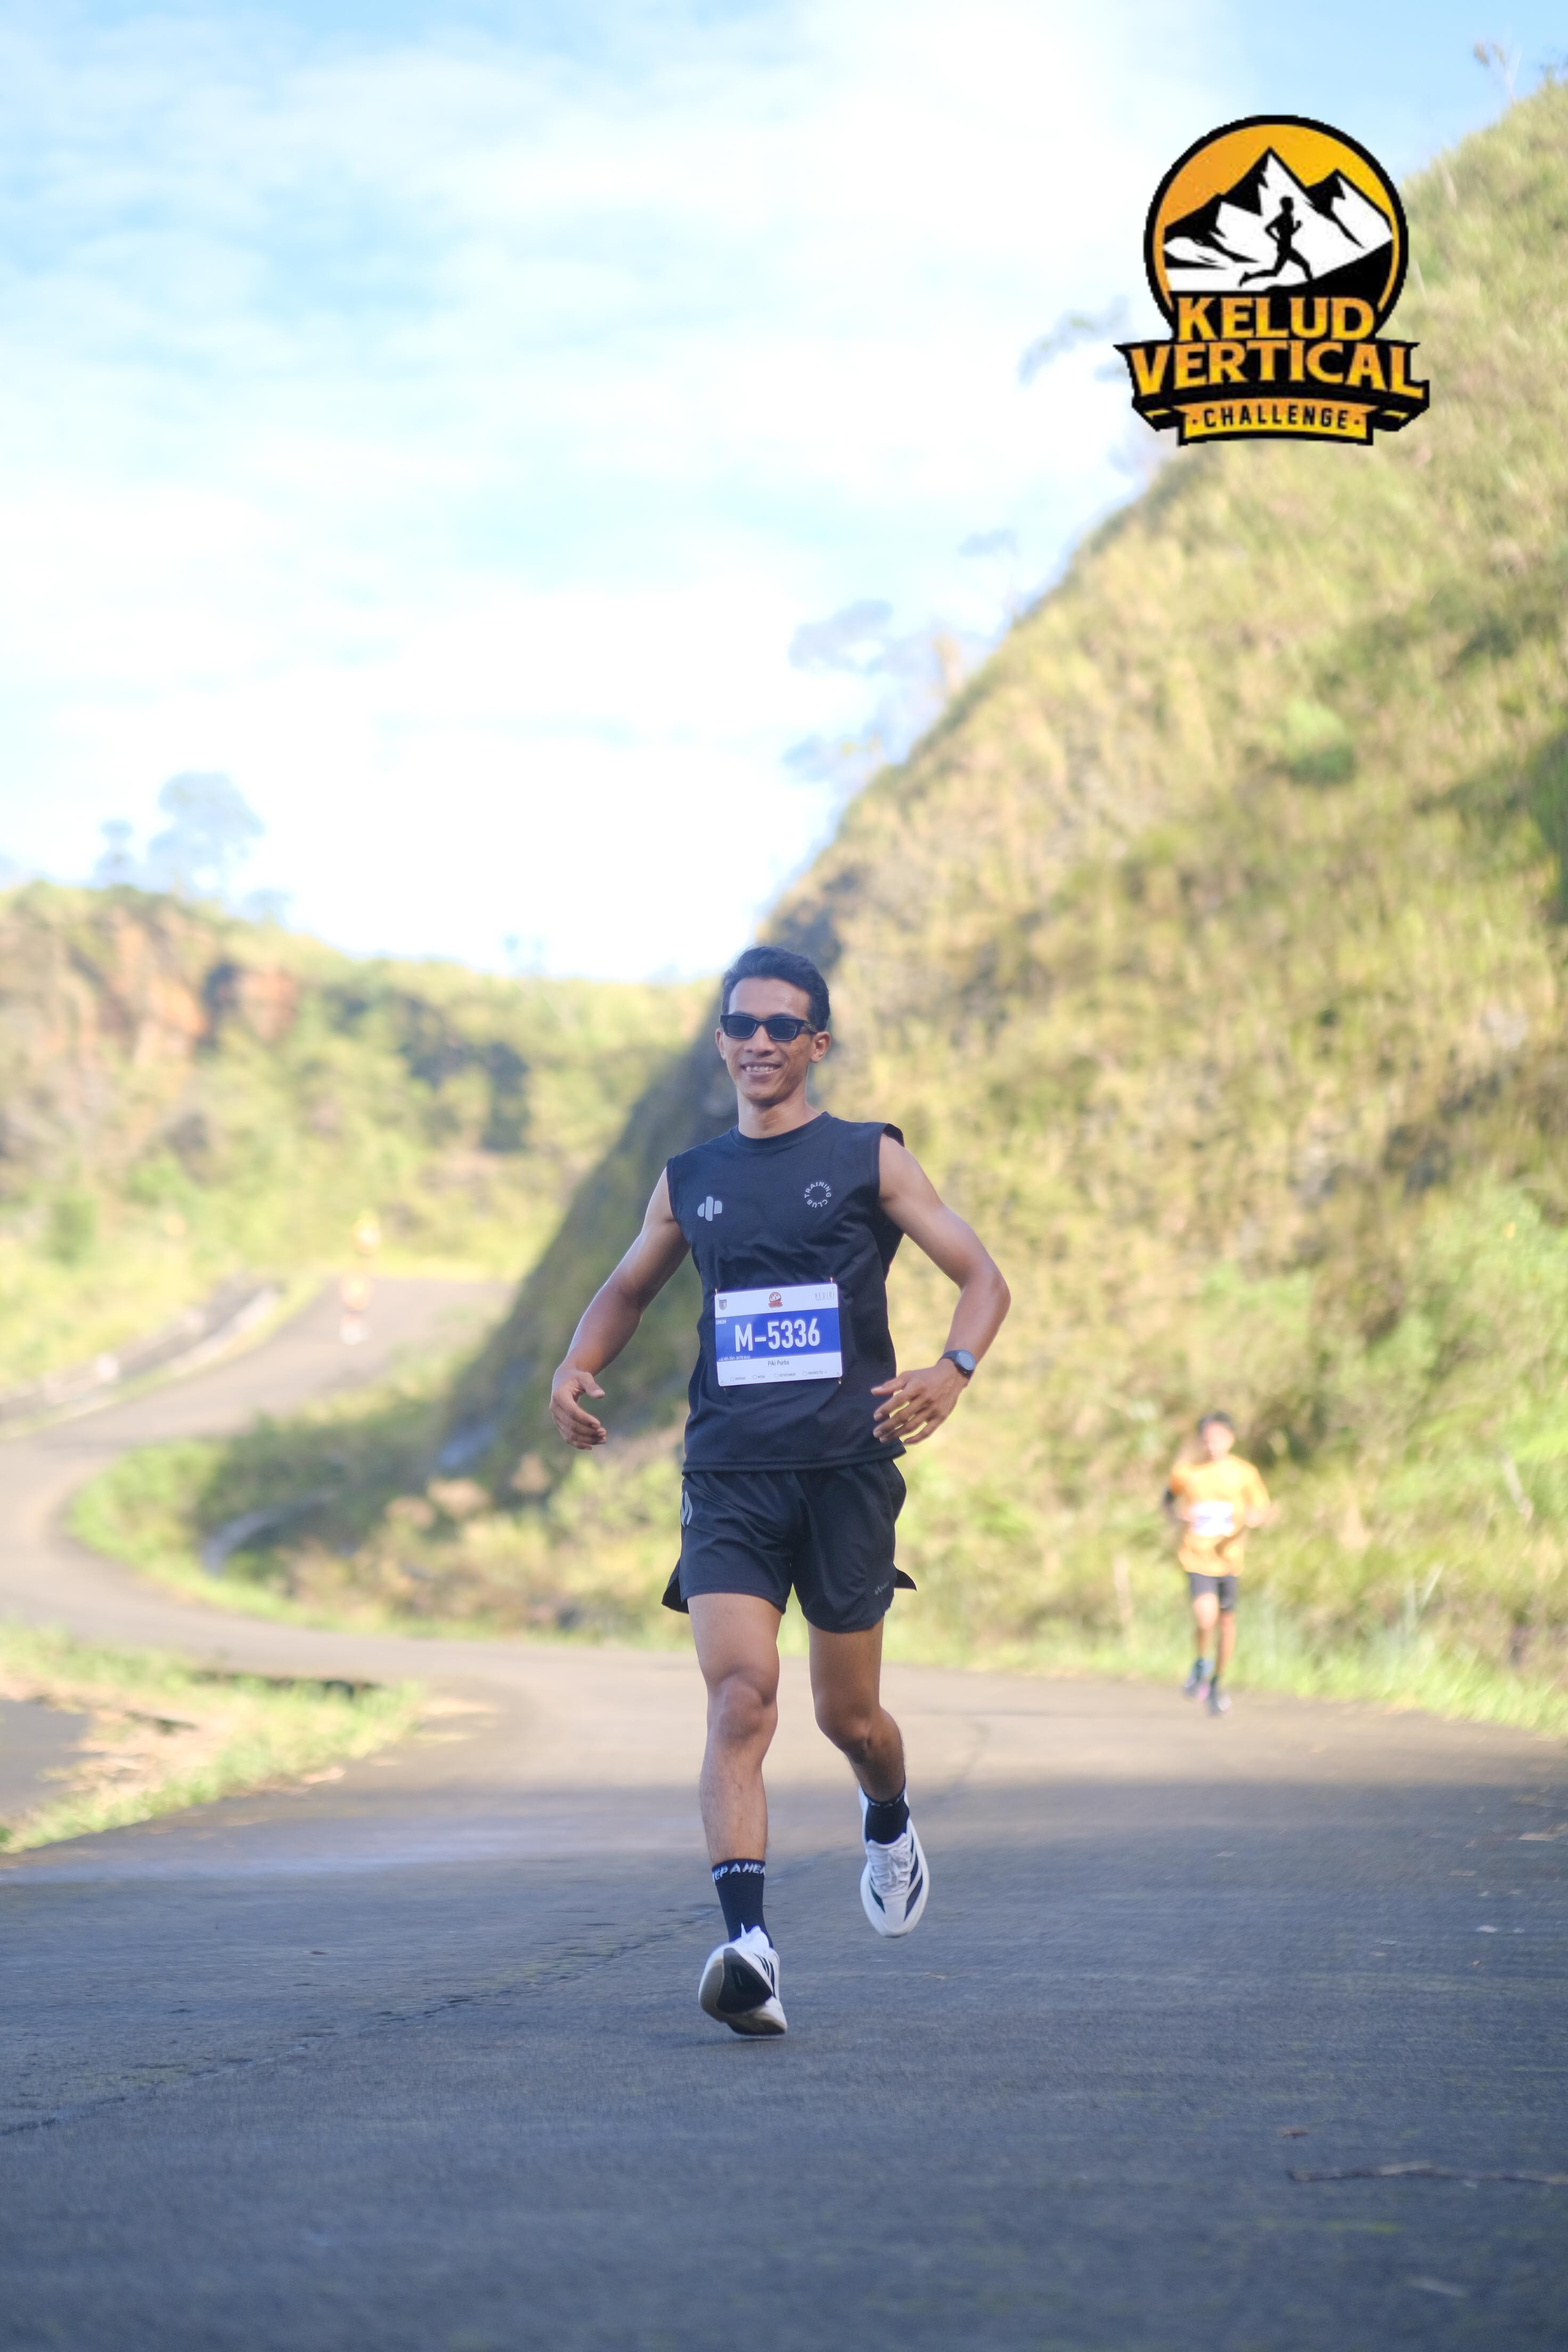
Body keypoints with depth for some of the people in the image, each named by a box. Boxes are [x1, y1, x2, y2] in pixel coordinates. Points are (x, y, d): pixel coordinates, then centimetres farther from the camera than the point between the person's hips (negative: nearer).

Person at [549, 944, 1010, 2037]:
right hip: (729, 1475, 1)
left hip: (845, 1467, -1)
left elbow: (982, 1276, 2)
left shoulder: (869, 1159, 4)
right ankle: (750, 1947, -27)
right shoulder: (691, 1181, 13)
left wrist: (954, 1371, -18)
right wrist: (577, 1369, 8)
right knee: (740, 1697, -17)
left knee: (849, 1713, 9)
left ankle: (889, 1824, 45)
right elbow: (629, 1289, 29)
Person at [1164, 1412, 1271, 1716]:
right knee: (1206, 1617, -23)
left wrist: (1254, 1517, -20)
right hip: (1197, 1557, -2)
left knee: (1227, 1622, 10)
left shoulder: (1244, 1473, -3)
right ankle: (1201, 1663, 6)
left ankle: (1216, 1683, 31)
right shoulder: (1185, 1471, -3)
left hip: (1229, 1557, 2)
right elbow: (1170, 1497, 16)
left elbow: (1264, 1511, 3)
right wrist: (1179, 1516, -5)